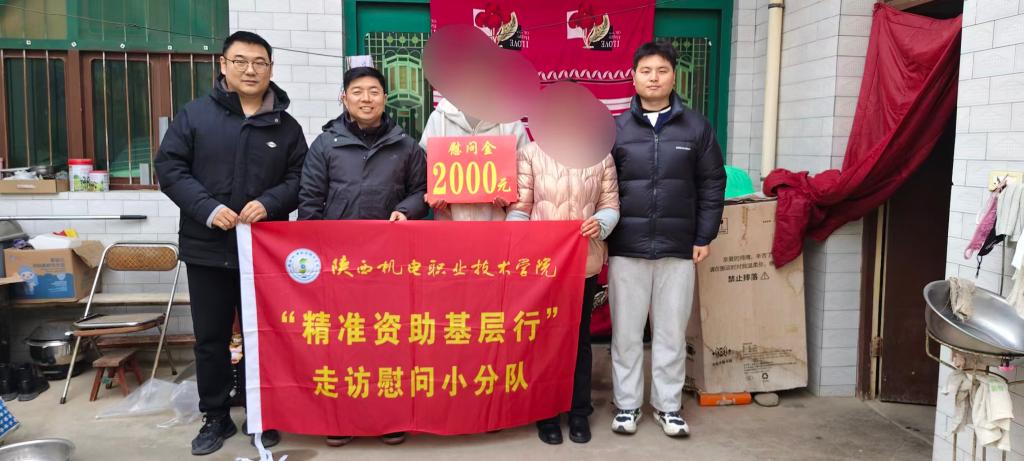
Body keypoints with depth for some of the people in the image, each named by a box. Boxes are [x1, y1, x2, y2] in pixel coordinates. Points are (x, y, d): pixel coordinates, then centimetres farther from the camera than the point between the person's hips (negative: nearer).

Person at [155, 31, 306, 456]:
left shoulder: (286, 126, 6)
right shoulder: (194, 115, 1)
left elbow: (299, 179, 5)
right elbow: (169, 167, -2)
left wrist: (269, 202, -14)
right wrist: (207, 208, -16)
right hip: (207, 248, 0)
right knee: (210, 338, 10)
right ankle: (216, 418, 26)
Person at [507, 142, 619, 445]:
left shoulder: (602, 155, 2)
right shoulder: (531, 152, -3)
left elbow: (610, 204, 5)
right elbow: (520, 207, -3)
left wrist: (601, 225, -16)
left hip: (585, 262, 2)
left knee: (579, 337, 13)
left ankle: (579, 412, 27)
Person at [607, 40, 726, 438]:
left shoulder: (696, 127, 4)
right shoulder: (615, 128, 2)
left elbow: (712, 184, 6)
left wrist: (704, 236, 2)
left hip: (678, 249, 1)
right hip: (626, 248, 0)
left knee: (672, 332, 9)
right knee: (626, 332, 7)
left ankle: (668, 405, 24)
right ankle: (627, 404, 21)